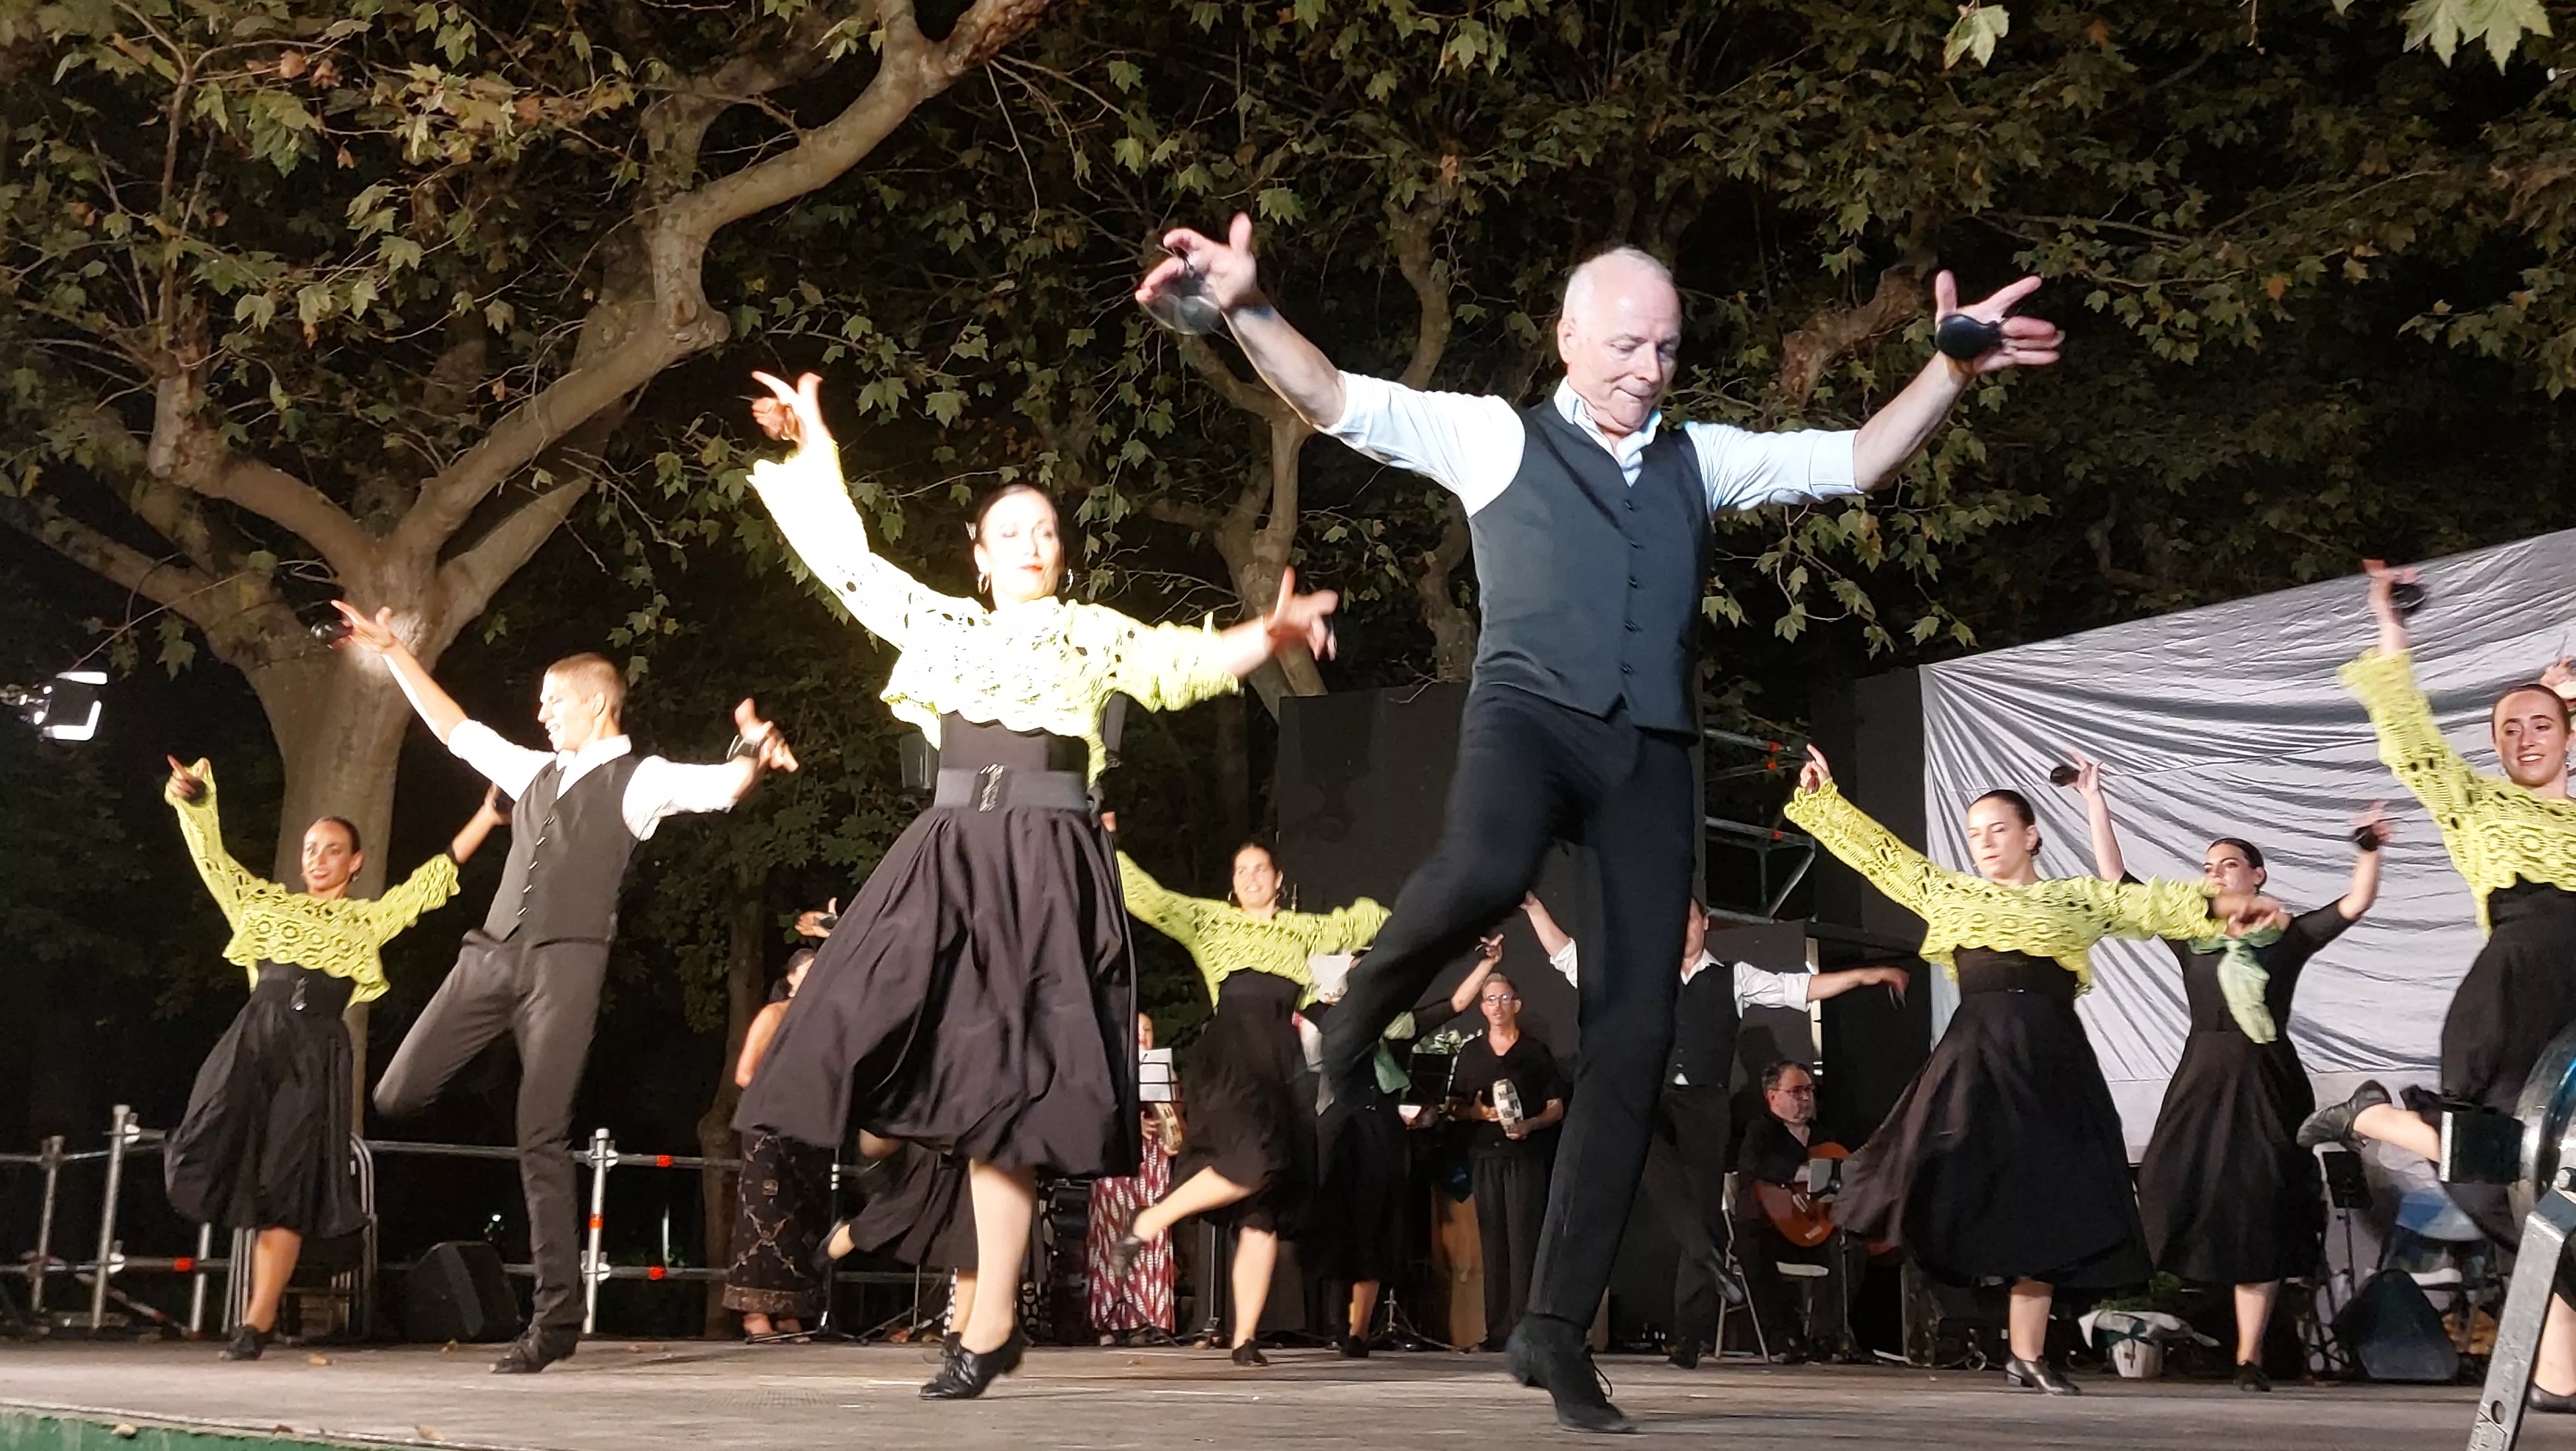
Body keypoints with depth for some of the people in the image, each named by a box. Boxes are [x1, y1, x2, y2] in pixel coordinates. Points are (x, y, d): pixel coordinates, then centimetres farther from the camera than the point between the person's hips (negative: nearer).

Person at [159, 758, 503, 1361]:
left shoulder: (368, 920, 17)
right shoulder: (268, 903, 20)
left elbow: (434, 878, 12)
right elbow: (212, 858, 18)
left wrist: (487, 816, 6)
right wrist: (194, 801, 3)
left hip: (317, 1050, -1)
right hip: (255, 1035, 1)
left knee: (286, 1186, -4)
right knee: (211, 1156, -21)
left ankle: (256, 1323, 0)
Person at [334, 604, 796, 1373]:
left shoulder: (639, 781, 4)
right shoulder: (534, 771, 22)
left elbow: (721, 787, -12)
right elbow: (457, 730, 32)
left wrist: (756, 754, -34)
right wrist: (395, 655, 32)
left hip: (565, 962, -6)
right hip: (491, 954, 6)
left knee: (542, 1135, -9)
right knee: (395, 1095, 0)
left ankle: (556, 1317, -1)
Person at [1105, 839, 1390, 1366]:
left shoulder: (1303, 930, 26)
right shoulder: (1211, 920, 15)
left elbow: (1358, 923, 40)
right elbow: (1148, 898, 6)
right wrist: (1107, 849, -1)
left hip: (1284, 1064, 4)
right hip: (1231, 1055, -4)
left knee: (1265, 1213, -4)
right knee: (1256, 1162, -31)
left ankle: (1246, 1338, -5)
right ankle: (1147, 1223, -14)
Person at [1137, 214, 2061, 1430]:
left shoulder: (1699, 459, 23)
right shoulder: (1496, 437, 12)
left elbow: (1857, 460, 23)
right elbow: (1334, 401, 3)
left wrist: (1954, 371, 9)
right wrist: (1245, 309, -13)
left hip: (1649, 752, 4)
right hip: (1530, 714, -4)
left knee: (1637, 1033, -4)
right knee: (1485, 872, -40)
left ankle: (1558, 1328, 4)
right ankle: (1360, 1021, -6)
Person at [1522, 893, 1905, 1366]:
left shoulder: (1734, 980, 16)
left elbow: (1802, 988, 11)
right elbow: (1569, 958, 21)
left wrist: (1867, 975, 2)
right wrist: (1534, 908, 15)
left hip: (1705, 1107, 1)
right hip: (1648, 1101, -1)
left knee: (1704, 1209, -4)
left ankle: (1690, 1337, 1)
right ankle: (1709, 1256, -36)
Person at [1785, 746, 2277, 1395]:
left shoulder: (2078, 897, 13)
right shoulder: (1949, 893, 16)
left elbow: (2152, 903, 5)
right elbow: (1878, 852, 18)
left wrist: (2217, 903, -10)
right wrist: (1822, 795, 17)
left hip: (2050, 1058, 0)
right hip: (1977, 1054, 0)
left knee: (2044, 1200, 2)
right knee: (1956, 1182, -20)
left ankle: (2028, 1354, 7)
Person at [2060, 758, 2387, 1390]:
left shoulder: (2289, 935, 5)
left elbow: (2356, 904, -5)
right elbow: (2115, 881, 5)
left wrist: (2369, 850, -19)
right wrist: (2095, 802, 3)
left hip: (2268, 1081, -1)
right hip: (2202, 1079, 1)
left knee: (2260, 1212, 1)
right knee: (2188, 1197, -6)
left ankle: (2249, 1355, 5)